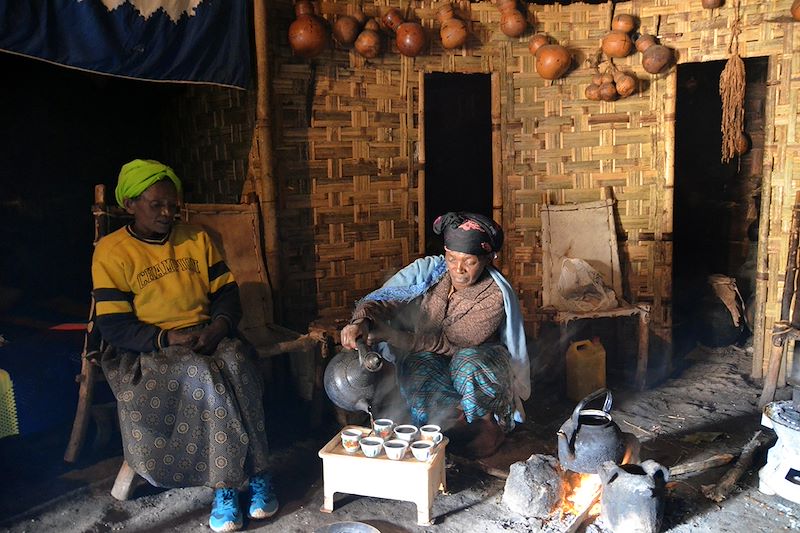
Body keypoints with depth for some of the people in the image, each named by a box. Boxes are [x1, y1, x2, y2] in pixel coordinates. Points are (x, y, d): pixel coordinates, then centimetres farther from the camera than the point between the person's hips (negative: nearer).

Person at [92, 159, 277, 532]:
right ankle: (252, 473, -22)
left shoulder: (197, 239, 11)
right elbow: (113, 326, -8)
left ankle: (225, 483, -24)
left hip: (207, 338, 3)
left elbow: (226, 291, 9)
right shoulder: (111, 252, -2)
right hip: (149, 349, -3)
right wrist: (168, 338, -21)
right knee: (206, 376, -33)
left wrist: (219, 326, -12)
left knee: (235, 364, -30)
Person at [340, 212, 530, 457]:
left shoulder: (494, 296, -20)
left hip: (482, 361, -2)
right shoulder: (428, 270, -11)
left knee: (469, 363, -37)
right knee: (417, 364, -32)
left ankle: (489, 423, -9)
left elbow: (453, 341, -26)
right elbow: (383, 299, -18)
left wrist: (399, 337, -36)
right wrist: (361, 321, -41)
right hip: (429, 359, 3)